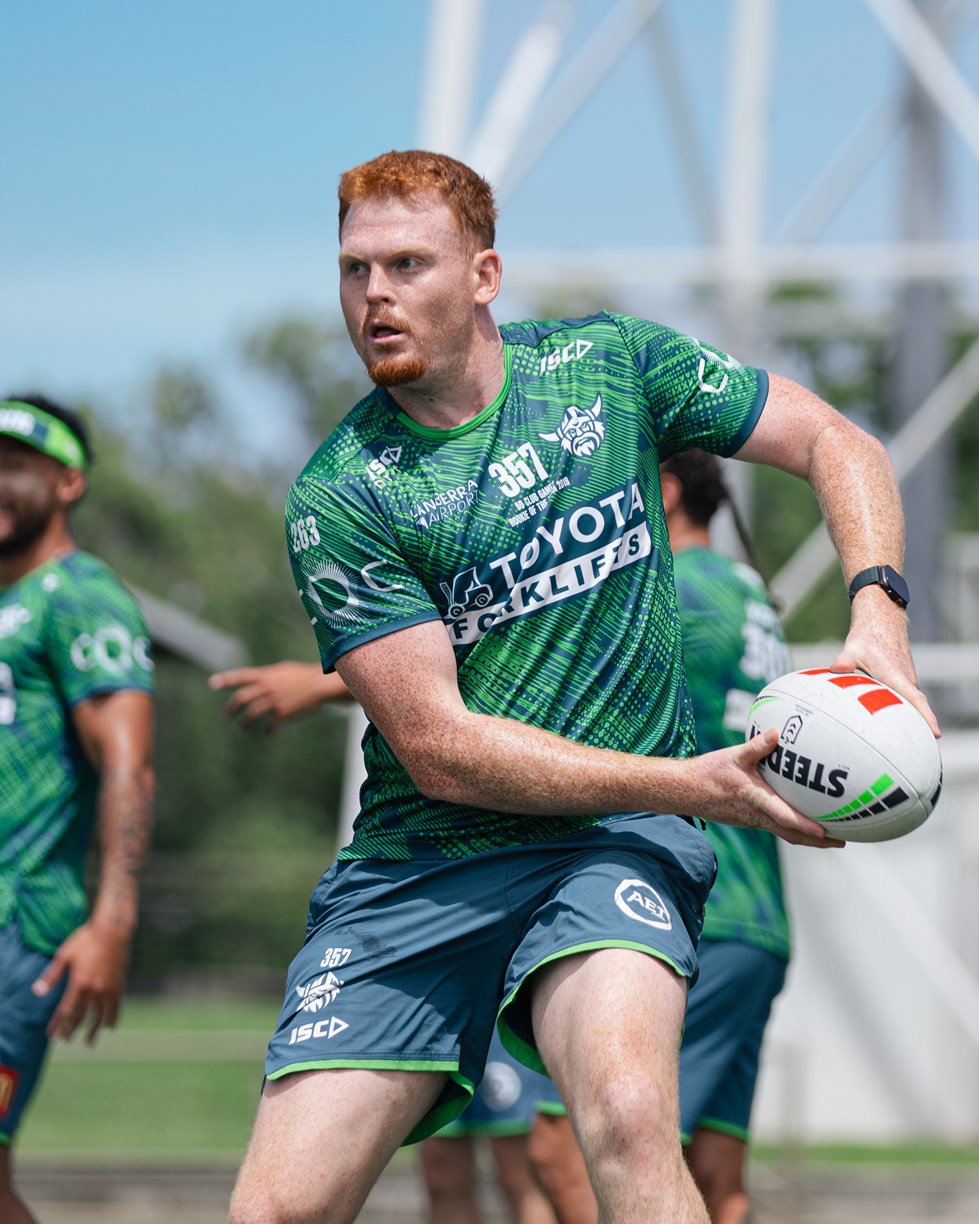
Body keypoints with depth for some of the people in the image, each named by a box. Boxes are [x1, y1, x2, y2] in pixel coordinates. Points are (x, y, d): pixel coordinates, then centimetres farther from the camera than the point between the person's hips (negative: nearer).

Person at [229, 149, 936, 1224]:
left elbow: (836, 443, 10)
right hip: (416, 861, 1)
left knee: (626, 1117, -31)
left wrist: (877, 617, -9)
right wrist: (696, 785, -17)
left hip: (614, 843, 0)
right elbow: (438, 748, -12)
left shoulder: (610, 366, 2)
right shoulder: (336, 498, -6)